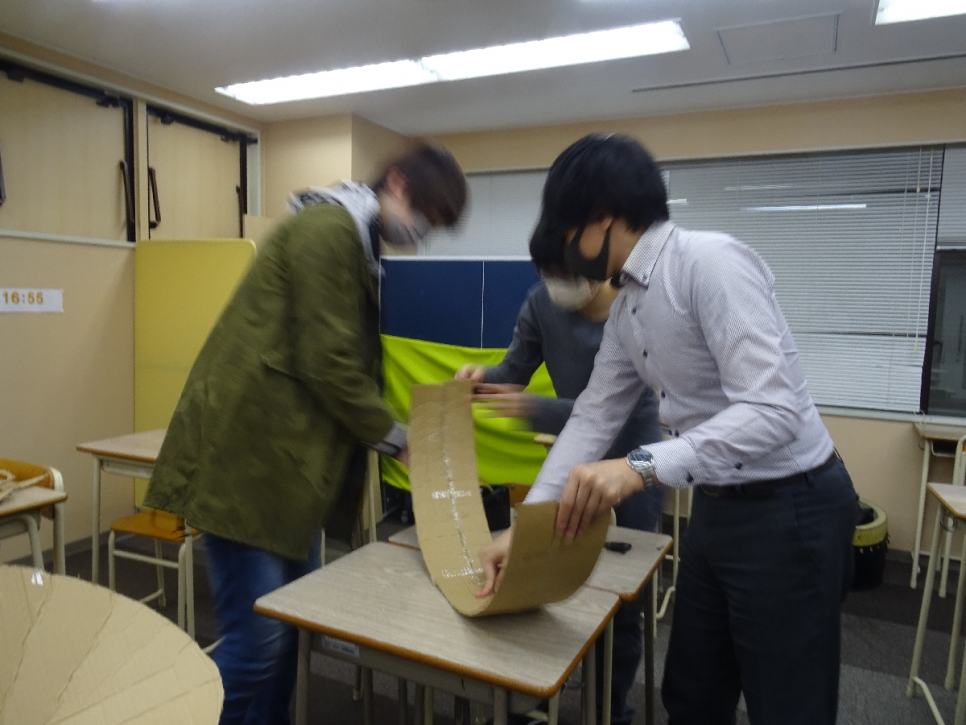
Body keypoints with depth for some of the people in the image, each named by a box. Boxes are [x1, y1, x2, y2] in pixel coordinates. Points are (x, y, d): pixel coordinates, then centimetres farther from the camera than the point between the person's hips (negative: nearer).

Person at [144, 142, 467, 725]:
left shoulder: (355, 239, 17)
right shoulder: (330, 229, -15)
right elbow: (328, 364, -20)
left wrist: (383, 432, 11)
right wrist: (395, 438, -8)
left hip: (289, 456, 10)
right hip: (249, 453, -10)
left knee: (292, 627, 16)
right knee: (257, 639, -3)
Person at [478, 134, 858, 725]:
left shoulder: (711, 262, -21)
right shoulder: (628, 305, 6)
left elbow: (773, 410, -29)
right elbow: (593, 418, 6)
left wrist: (643, 467, -39)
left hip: (789, 509, -8)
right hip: (718, 507, 9)